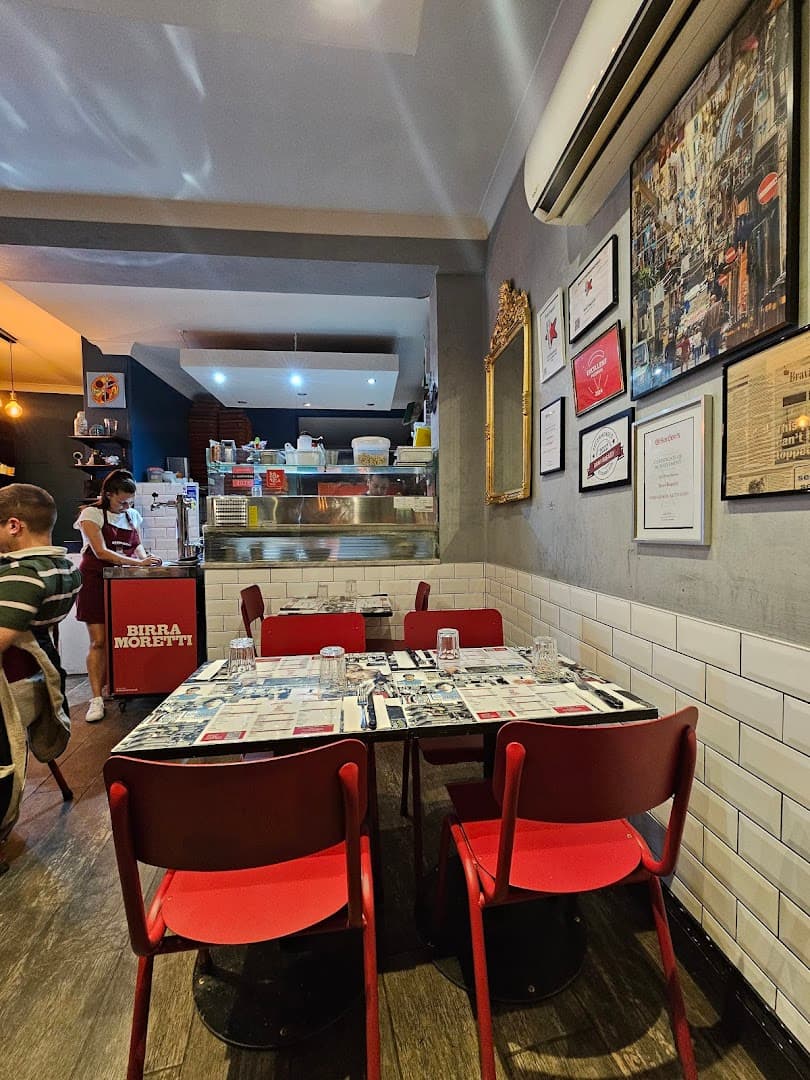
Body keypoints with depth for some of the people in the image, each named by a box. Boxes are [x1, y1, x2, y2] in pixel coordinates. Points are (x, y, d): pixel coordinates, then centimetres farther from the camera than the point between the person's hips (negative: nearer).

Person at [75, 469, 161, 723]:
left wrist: (145, 558, -7)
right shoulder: (92, 514, -8)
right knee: (98, 641, -6)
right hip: (95, 580, -4)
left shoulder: (132, 515, 9)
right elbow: (101, 551, -17)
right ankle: (96, 699, -2)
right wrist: (138, 563, -24)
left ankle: (108, 686, 21)